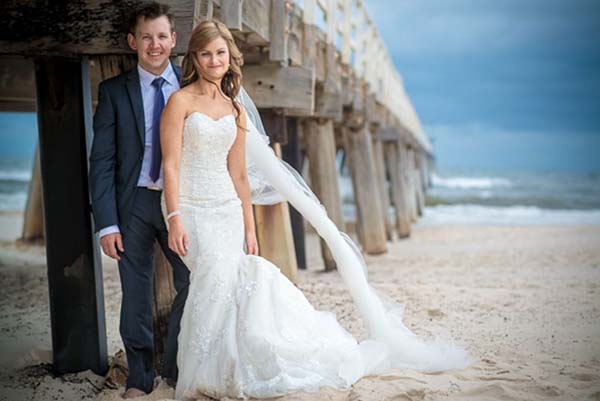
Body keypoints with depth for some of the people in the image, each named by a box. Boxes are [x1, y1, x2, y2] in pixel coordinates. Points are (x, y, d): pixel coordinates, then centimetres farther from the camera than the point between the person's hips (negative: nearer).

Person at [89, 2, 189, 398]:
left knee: (193, 284, 8)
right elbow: (102, 161, -2)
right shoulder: (114, 91, 0)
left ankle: (178, 367, 29)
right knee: (136, 296, 8)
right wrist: (106, 222, -9)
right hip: (135, 203, -1)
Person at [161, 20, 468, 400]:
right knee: (215, 267, -27)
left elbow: (238, 175, 14)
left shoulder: (235, 108, 13)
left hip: (228, 210, 5)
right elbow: (172, 164, -7)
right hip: (193, 208, -5)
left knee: (236, 279, -12)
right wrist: (175, 219, -18)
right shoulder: (181, 101, -1)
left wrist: (249, 230, 11)